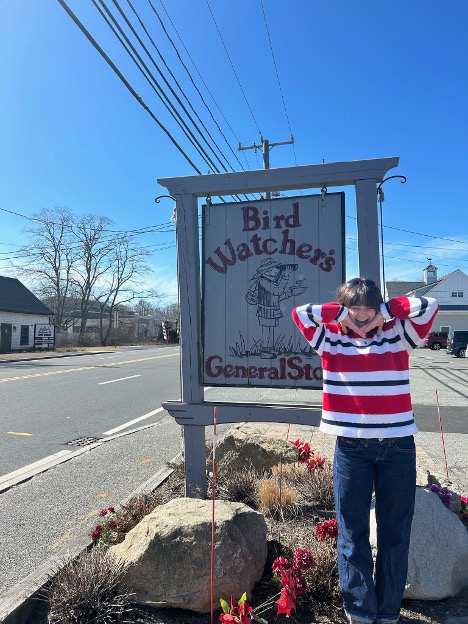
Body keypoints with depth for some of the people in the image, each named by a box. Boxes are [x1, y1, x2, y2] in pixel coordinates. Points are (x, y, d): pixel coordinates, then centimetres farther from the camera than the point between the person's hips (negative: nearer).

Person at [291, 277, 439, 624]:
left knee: (395, 533, 12)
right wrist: (341, 313, 1)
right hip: (351, 446, -1)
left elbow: (429, 306, -2)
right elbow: (300, 313, -4)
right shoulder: (331, 339, 4)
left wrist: (386, 310, 1)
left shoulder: (398, 335, 5)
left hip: (398, 446, 1)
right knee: (353, 534, 9)